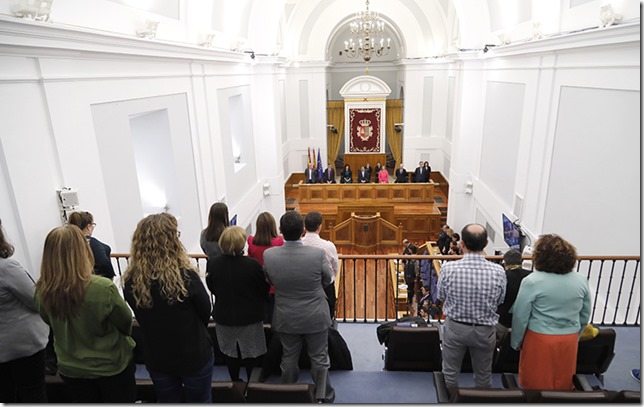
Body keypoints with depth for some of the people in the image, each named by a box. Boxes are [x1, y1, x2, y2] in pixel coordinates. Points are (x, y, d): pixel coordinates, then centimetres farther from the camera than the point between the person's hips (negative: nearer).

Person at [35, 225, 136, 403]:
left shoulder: (42, 291, -18)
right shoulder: (103, 288, -30)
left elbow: (50, 321, 3)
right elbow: (126, 323, -13)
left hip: (70, 369, 4)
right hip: (111, 367, -3)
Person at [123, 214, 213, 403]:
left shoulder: (131, 282, -16)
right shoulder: (186, 276, -28)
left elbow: (142, 319, 0)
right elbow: (205, 312, -11)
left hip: (156, 358, 4)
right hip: (194, 355, -3)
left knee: (168, 401, 25)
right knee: (199, 400, 19)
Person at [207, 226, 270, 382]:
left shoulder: (212, 264, -16)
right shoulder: (252, 264, -25)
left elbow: (212, 289, 1)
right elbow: (264, 290, -13)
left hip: (224, 316, 3)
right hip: (250, 317, -2)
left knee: (230, 353, 21)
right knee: (251, 354, 16)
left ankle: (235, 382, 36)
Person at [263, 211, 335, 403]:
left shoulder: (269, 255, -20)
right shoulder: (318, 254, -26)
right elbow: (327, 280, -7)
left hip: (286, 319, 2)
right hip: (315, 318, -2)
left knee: (289, 358, 22)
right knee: (319, 358, 18)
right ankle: (323, 396, 37)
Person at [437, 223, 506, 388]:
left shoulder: (448, 268, -22)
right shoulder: (498, 271, -20)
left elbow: (441, 297, -5)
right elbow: (499, 301, -3)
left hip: (455, 327, 0)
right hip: (485, 330, 1)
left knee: (450, 372, 20)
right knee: (483, 375, 23)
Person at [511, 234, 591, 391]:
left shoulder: (532, 281, -18)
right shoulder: (581, 281, -3)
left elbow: (520, 317, -13)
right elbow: (585, 316, 7)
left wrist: (516, 342, 1)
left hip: (540, 340, -4)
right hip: (569, 340, 4)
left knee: (536, 381, 13)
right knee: (563, 381, 20)